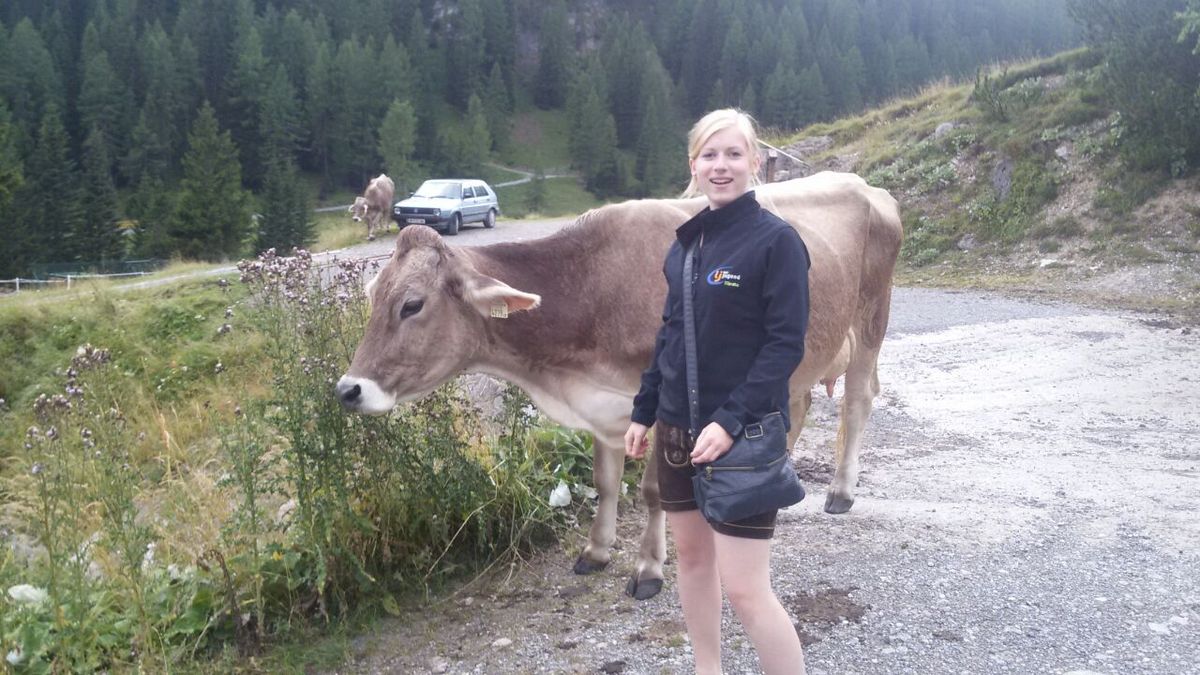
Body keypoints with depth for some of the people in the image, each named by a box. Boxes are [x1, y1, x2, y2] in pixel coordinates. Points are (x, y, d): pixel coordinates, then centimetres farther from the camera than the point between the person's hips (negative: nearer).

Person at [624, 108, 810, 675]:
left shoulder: (776, 239, -12)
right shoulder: (687, 239, 8)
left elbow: (786, 345, -16)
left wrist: (731, 421, -24)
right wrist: (644, 411, 13)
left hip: (741, 436, -7)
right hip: (677, 428, 7)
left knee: (745, 587, -6)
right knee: (690, 553, 18)